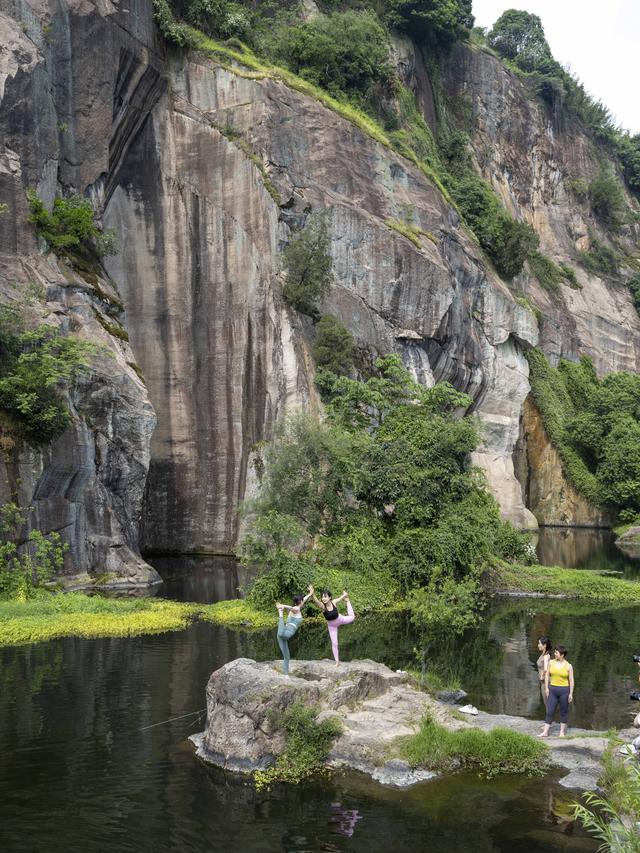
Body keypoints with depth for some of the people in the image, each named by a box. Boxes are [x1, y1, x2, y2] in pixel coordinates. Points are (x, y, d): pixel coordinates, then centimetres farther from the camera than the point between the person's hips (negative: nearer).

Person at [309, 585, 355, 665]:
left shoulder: (334, 602, -30)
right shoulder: (322, 606, -36)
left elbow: (341, 598, -8)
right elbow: (316, 601, -60)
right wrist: (313, 594, -79)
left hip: (340, 619, 1)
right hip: (331, 625, -1)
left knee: (352, 617, 23)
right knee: (334, 643, 4)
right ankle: (337, 661, 21)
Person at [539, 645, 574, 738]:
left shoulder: (568, 666, -6)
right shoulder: (551, 662, 0)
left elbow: (571, 681, -3)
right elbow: (547, 675, 6)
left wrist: (571, 694, -7)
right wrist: (546, 688, -1)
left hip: (564, 690, -2)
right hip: (553, 690, 2)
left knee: (564, 711, 9)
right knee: (549, 711, 0)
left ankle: (562, 731, 22)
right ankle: (545, 732, 1)